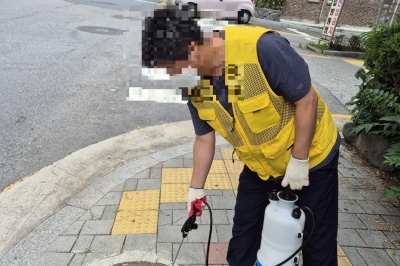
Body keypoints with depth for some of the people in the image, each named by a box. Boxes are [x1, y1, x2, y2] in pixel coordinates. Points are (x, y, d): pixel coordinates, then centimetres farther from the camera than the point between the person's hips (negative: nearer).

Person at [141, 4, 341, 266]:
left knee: (318, 240, 13)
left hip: (312, 156, -4)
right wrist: (197, 187, 5)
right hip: (259, 165, 5)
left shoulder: (262, 47, -33)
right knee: (243, 234, 18)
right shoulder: (193, 84, -12)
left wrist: (299, 161, -19)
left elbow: (307, 99, -23)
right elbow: (205, 137, -1)